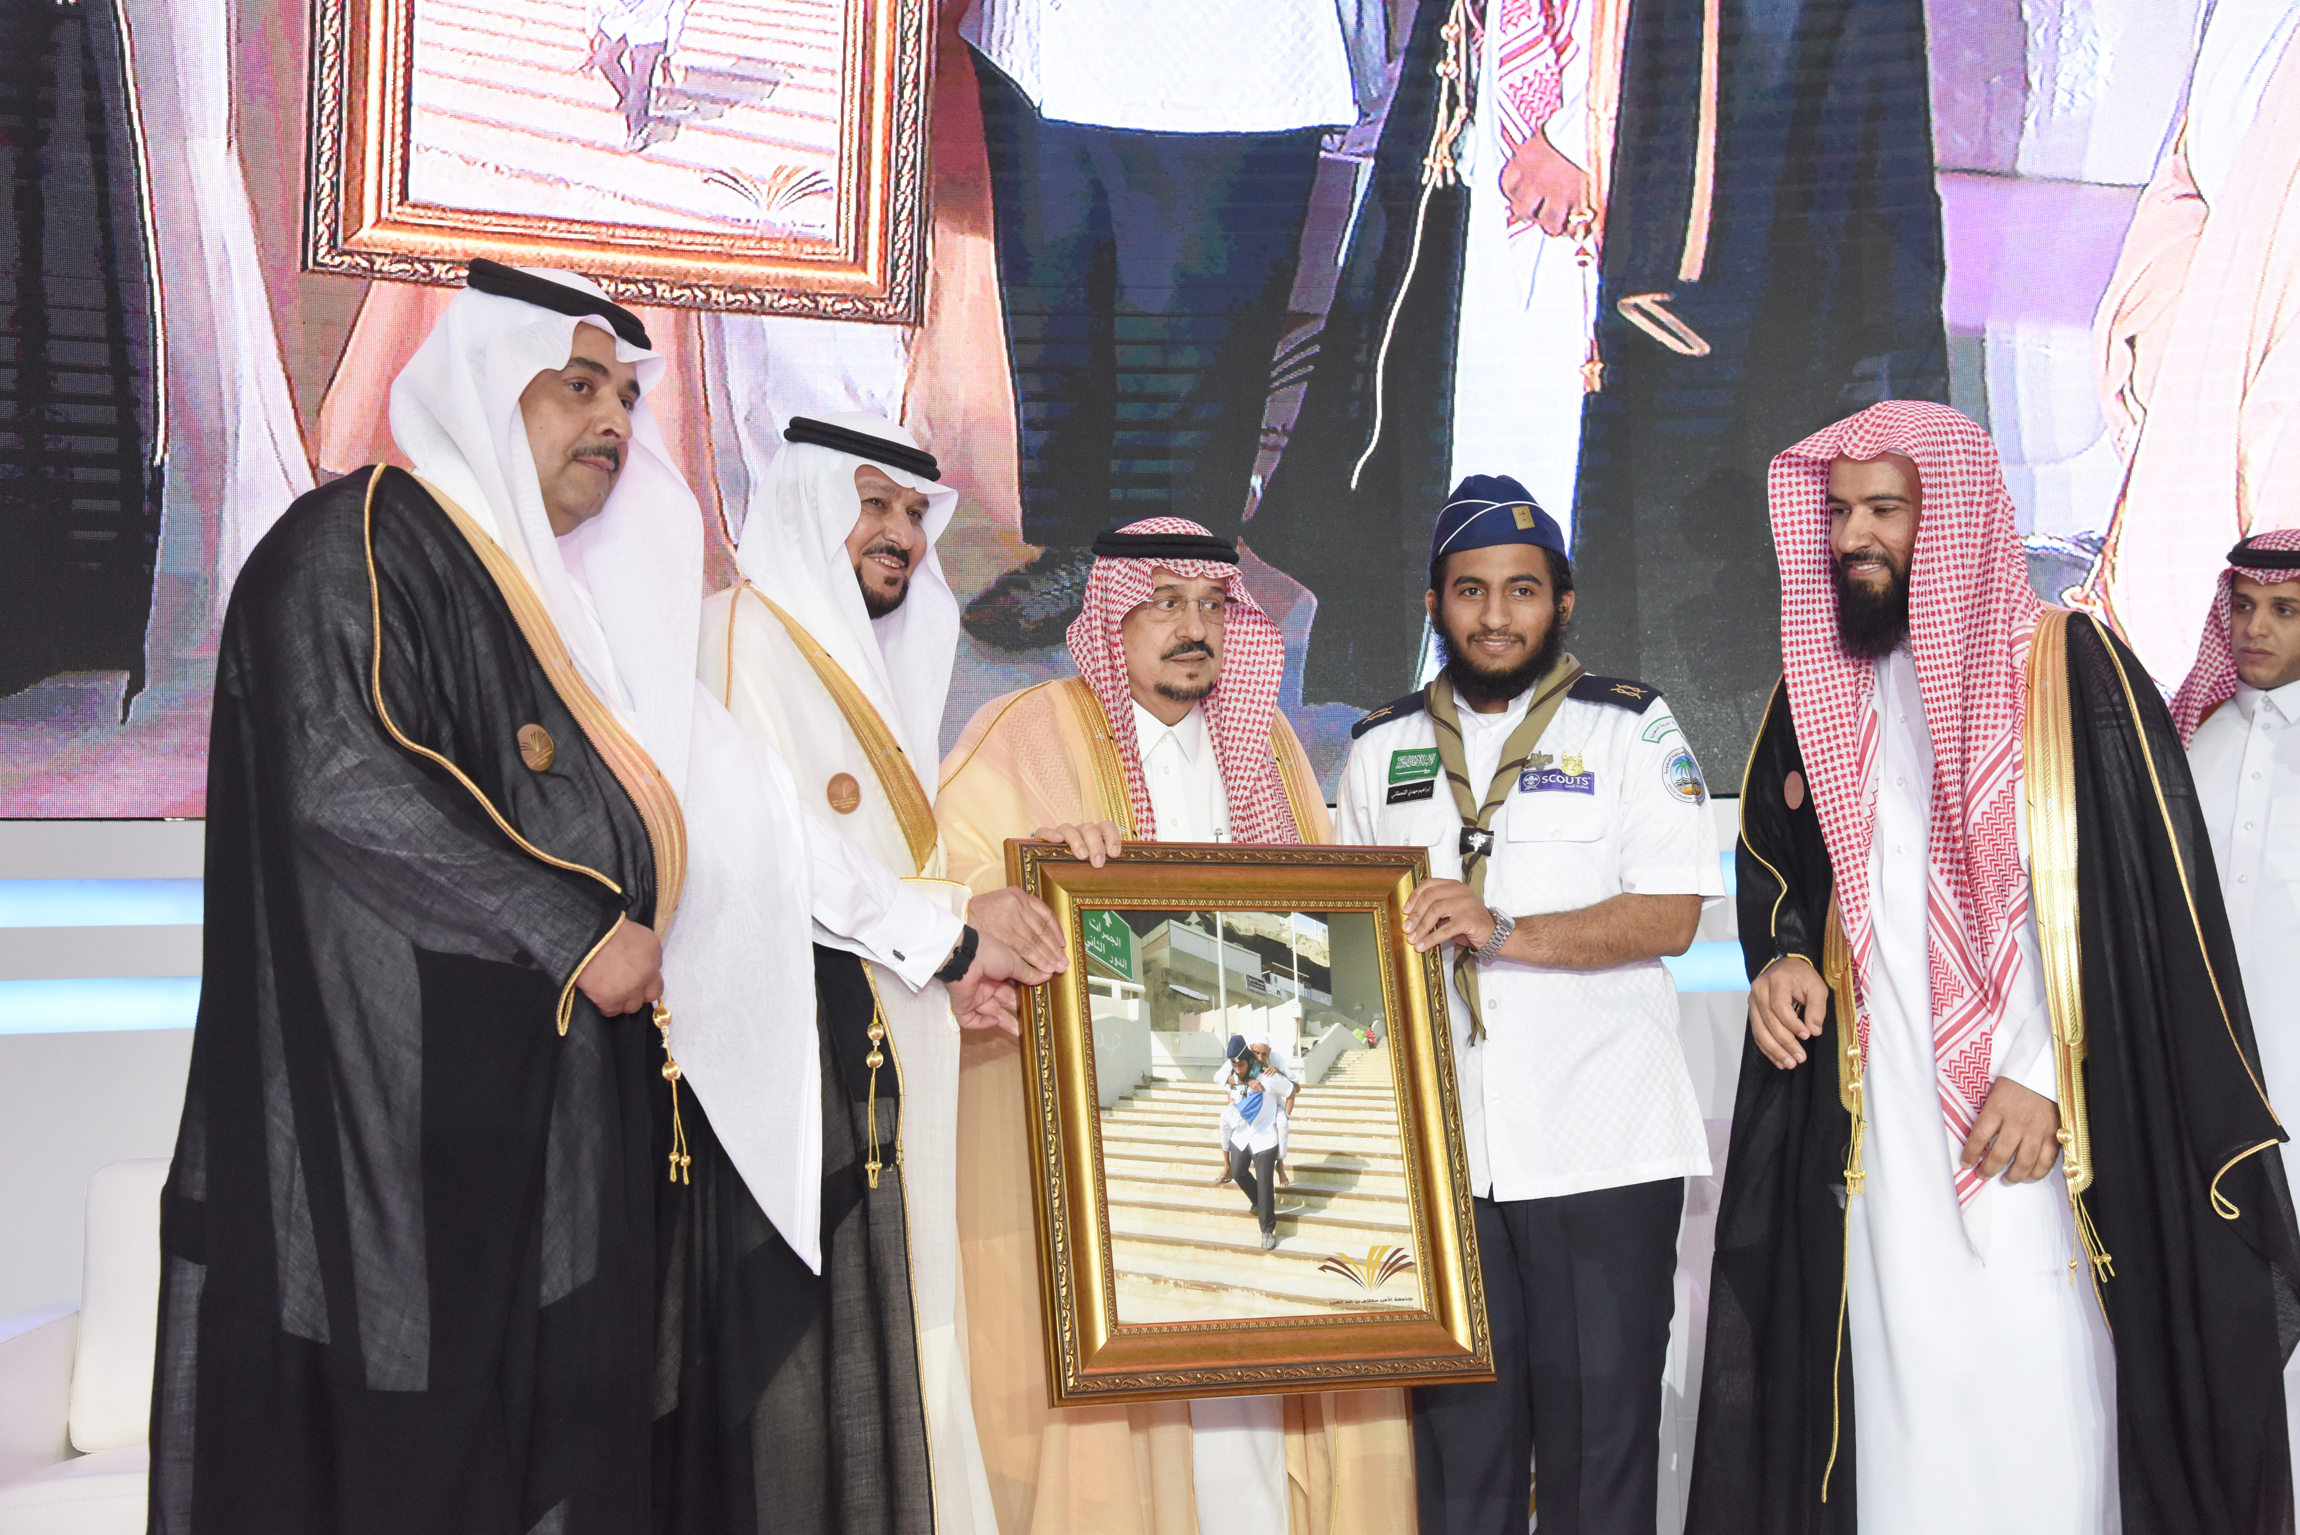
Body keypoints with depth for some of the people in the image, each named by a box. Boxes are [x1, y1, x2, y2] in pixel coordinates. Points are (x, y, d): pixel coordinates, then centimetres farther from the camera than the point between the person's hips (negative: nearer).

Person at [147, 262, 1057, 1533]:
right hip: (415, 1099, -7)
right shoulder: (360, 543, -5)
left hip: (580, 1098, 7)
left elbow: (730, 796, 18)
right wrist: (580, 931, -13)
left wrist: (937, 943, 16)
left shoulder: (584, 597, 19)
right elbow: (342, 780, -19)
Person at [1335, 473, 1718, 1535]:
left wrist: (1501, 931, -18)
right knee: (1459, 1435, 7)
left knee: (1601, 1432, 1)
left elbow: (1671, 916, -7)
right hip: (1440, 1150, 3)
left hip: (1602, 1152, -3)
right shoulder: (1382, 750, 14)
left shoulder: (1630, 728, 3)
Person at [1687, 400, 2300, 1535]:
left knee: (2035, 1402, -5)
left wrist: (2050, 1073, -12)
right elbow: (1768, 855, 24)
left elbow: (2154, 894, -6)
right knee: (1896, 1409, 3)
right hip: (1872, 1132, 4)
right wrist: (1781, 955, 4)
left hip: (2040, 1133, -4)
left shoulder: (2072, 670, -3)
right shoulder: (1817, 686, 12)